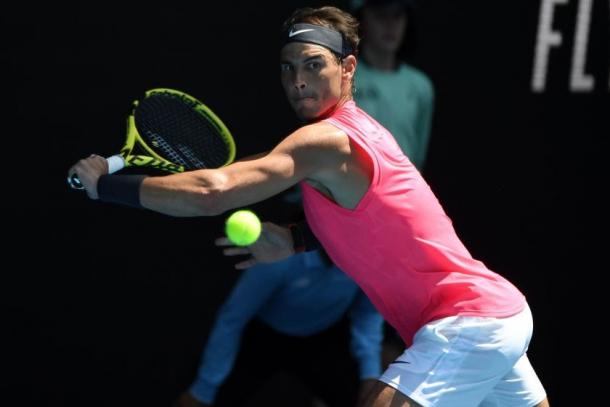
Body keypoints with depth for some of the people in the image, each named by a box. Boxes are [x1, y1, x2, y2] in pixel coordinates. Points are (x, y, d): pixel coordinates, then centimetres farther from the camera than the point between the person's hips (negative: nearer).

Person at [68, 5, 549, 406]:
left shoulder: (326, 140, -18)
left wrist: (105, 183, -17)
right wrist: (293, 241, 11)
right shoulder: (357, 128, 12)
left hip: (465, 324, -10)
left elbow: (210, 193, -28)